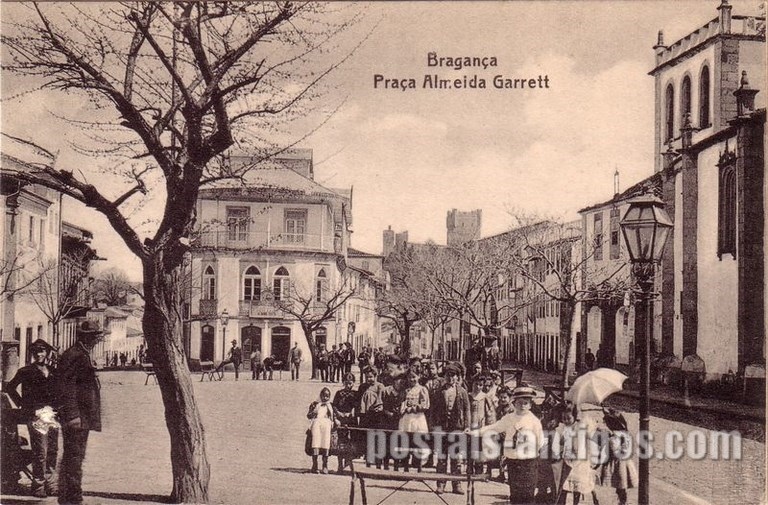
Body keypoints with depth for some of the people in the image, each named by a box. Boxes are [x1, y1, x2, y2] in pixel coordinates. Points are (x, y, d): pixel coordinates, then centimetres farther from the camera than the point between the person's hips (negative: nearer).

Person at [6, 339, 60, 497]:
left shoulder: (52, 372, 15)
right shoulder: (26, 371, 0)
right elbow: (11, 388, 2)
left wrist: (57, 406, 12)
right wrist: (23, 404, -2)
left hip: (52, 414, 5)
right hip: (36, 415, -5)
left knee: (52, 452, 9)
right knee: (40, 453, -7)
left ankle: (50, 484, 18)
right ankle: (38, 486, 1)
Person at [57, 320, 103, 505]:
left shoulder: (83, 355, 19)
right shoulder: (72, 356, -14)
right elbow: (67, 388, -19)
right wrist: (72, 415, -23)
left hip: (83, 417, 10)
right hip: (76, 418, -10)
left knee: (75, 456, 15)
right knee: (74, 456, -7)